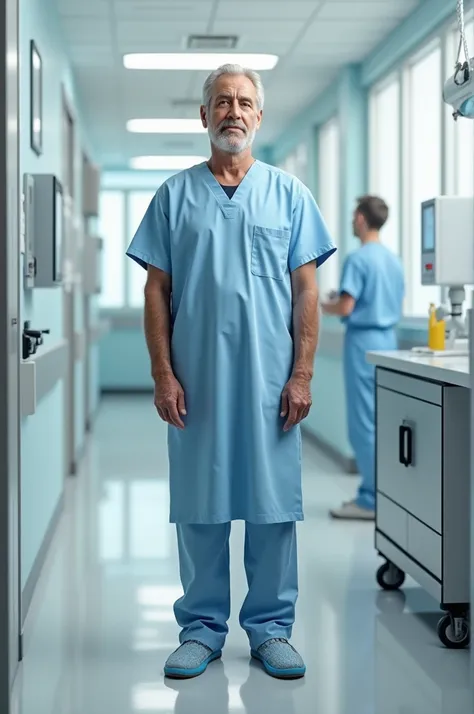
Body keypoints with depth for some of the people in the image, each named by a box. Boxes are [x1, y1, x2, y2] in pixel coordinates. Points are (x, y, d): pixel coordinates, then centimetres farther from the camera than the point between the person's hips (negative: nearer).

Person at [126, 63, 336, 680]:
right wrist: (163, 375, -4)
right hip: (196, 379, 0)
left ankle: (271, 628, 16)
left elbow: (306, 291, 4)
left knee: (273, 504, 3)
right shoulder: (176, 195, 7)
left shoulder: (288, 194, 7)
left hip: (270, 380, 0)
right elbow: (157, 291, 4)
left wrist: (302, 375, -4)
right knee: (200, 505, 5)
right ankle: (202, 628, 17)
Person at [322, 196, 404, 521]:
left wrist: (322, 307, 1)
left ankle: (371, 500, -4)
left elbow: (345, 307, -17)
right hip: (389, 340, 8)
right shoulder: (394, 259, 12)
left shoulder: (358, 259, -13)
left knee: (364, 422, -5)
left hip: (364, 342, -8)